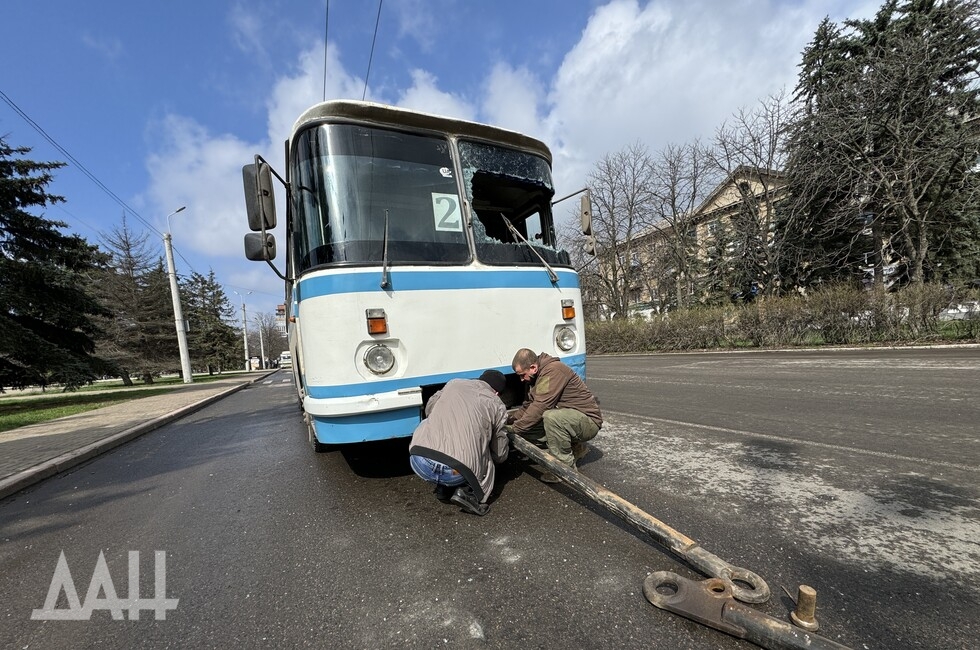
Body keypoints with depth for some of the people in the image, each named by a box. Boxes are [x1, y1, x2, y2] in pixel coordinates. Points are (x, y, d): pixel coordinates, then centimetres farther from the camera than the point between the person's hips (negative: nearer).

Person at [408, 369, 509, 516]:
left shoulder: (453, 383, 18)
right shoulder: (497, 406, 12)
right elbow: (500, 455, 18)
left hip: (419, 462, 2)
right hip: (456, 473, -1)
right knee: (488, 460, 30)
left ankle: (443, 489, 25)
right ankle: (468, 492, 3)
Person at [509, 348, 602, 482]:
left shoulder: (553, 371, -25)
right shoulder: (534, 378, 6)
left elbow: (539, 407, -30)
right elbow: (527, 406, 14)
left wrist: (514, 429, -23)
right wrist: (509, 422, 0)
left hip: (588, 422, -10)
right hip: (566, 417, 10)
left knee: (551, 417, -36)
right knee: (527, 429, -3)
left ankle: (566, 466, -14)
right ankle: (576, 447, 11)